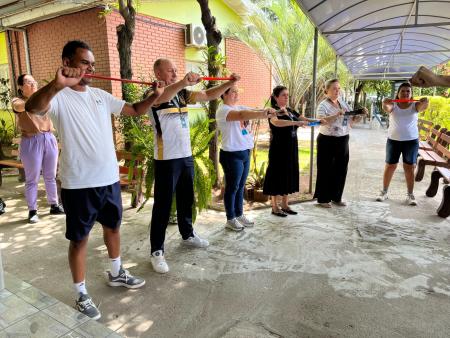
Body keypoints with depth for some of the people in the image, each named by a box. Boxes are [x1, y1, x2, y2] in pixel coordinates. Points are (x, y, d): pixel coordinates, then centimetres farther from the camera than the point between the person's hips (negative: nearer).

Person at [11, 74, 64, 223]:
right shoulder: (17, 101, -2)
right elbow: (22, 106, -24)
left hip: (49, 139, 4)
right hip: (31, 142, -4)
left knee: (51, 176, 13)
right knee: (32, 179, 3)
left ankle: (54, 205, 25)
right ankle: (32, 211, 13)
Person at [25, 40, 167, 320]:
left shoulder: (100, 95, 8)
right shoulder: (59, 97, -11)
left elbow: (135, 111, 10)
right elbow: (32, 108, -33)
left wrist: (154, 96, -9)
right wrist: (56, 85, -52)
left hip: (109, 177, 7)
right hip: (79, 183, -6)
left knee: (113, 226, 21)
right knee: (80, 238, 7)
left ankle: (117, 274, 42)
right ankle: (82, 294, 25)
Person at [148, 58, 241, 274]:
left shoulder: (182, 93, 10)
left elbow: (208, 96, 8)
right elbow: (161, 97, -34)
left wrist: (230, 83, -6)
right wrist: (183, 82, -52)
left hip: (186, 156, 7)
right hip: (166, 159, -6)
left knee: (186, 200, 19)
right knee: (163, 205, -1)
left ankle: (187, 235, 39)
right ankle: (157, 251, 11)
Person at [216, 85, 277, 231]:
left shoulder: (240, 107, 13)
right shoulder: (222, 110, -13)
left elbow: (254, 111, -1)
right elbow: (241, 115, -30)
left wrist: (266, 112, -22)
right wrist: (263, 114, -37)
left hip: (245, 152, 8)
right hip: (232, 154, -8)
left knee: (240, 186, 16)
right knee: (232, 187, 2)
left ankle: (239, 215, 29)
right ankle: (230, 220, 15)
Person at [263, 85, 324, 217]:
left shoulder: (291, 111, 13)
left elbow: (305, 119, 11)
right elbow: (277, 122, -32)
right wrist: (296, 122, -41)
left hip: (291, 149, 8)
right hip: (278, 149, -7)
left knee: (288, 175, 12)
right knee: (278, 175, -1)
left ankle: (285, 205, 23)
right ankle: (275, 207, 10)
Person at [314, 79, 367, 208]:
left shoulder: (344, 103, 11)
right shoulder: (323, 105, -9)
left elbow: (352, 120, 13)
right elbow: (321, 121, -26)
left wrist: (361, 114, -5)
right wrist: (337, 114, -35)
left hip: (343, 140, 7)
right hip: (327, 140, -6)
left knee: (341, 169, 11)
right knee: (325, 170, 1)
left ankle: (336, 197, 25)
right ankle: (323, 199, 11)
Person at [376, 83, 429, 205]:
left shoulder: (415, 105, -2)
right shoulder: (393, 105, -4)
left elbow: (423, 107, -23)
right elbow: (387, 108, -26)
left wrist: (425, 102, -47)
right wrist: (385, 104, -50)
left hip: (411, 141, 0)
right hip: (393, 140, 0)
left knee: (409, 168, 6)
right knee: (390, 166, 7)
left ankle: (410, 195, 14)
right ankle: (384, 192, 18)